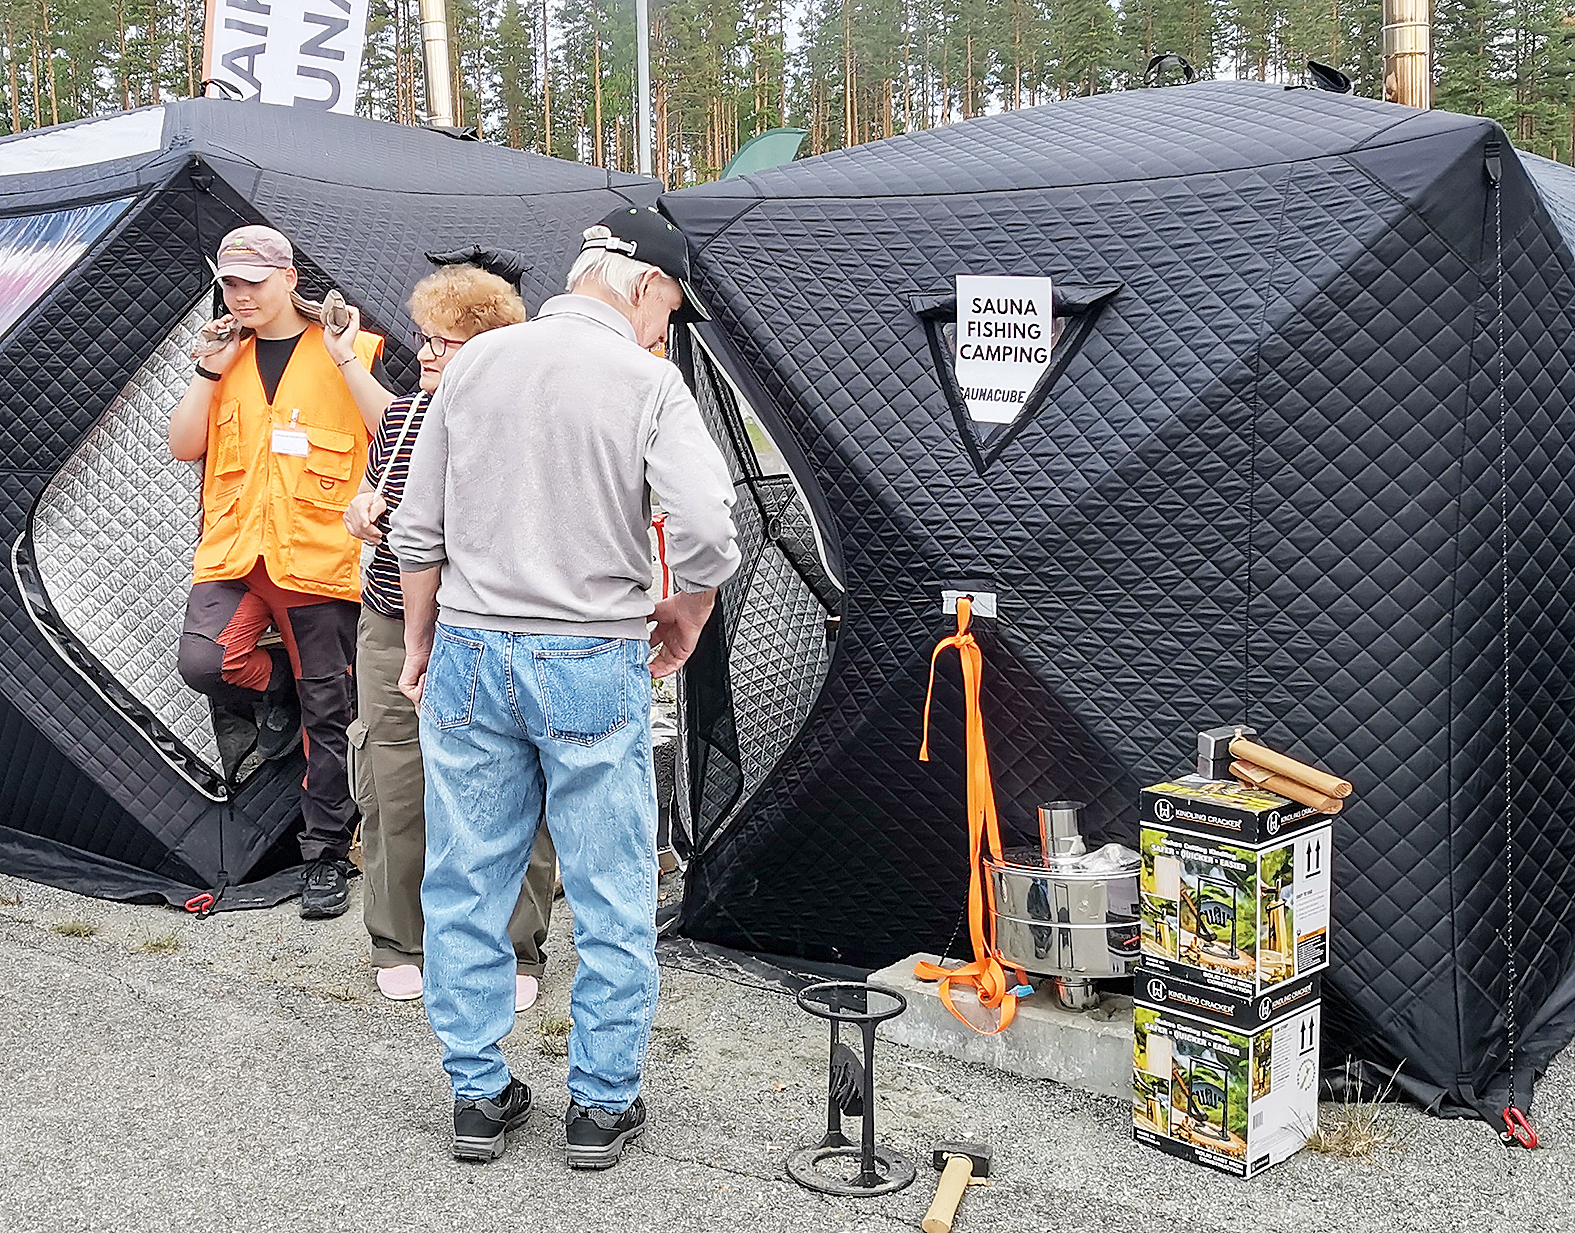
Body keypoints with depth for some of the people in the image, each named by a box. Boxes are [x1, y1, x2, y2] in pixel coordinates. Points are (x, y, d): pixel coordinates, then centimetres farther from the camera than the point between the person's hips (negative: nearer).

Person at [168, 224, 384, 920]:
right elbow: (183, 447, 10)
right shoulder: (225, 354, 17)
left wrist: (345, 359, -15)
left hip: (319, 554, -3)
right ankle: (272, 684, 13)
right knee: (203, 661, -23)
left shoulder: (349, 348, 4)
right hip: (232, 549, 3)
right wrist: (211, 370, 1)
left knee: (326, 714, 1)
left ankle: (326, 858, 13)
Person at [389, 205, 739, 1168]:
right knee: (611, 899, 9)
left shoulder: (477, 360, 5)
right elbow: (709, 529, -19)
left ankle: (479, 1097, 23)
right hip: (593, 663, -4)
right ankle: (603, 1105, 19)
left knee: (468, 887, 13)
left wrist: (421, 642, 18)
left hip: (470, 652, 4)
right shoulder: (647, 379, -7)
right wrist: (684, 621, -1)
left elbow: (419, 530, 7)